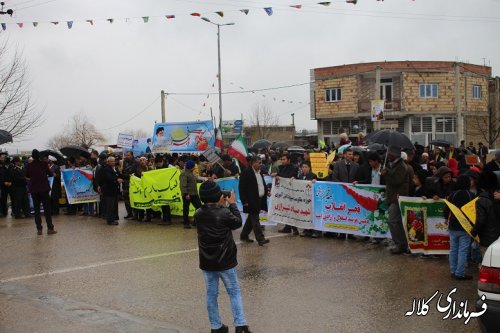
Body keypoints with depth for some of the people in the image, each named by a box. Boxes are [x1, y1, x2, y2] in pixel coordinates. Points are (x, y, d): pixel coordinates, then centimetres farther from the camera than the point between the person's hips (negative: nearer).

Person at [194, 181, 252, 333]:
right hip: (225, 262, -4)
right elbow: (238, 222, -2)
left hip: (207, 262, 4)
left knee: (211, 294, 13)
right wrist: (232, 204, 6)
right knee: (234, 292, 9)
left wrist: (221, 205, 9)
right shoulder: (224, 213, -18)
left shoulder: (198, 214, -6)